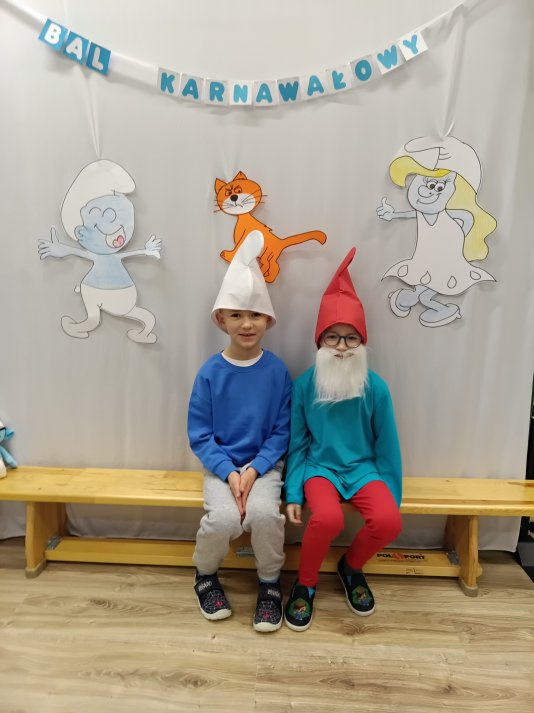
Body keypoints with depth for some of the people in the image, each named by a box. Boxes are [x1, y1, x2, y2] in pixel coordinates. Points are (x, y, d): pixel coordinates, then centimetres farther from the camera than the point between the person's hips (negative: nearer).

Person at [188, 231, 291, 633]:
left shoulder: (277, 371, -6)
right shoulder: (210, 372, -7)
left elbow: (283, 430, -3)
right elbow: (199, 434, -4)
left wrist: (255, 469, -15)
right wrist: (228, 472, -16)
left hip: (263, 464, 0)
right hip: (221, 465, 0)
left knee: (264, 512, -27)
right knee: (224, 518, -25)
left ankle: (270, 585, 5)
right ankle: (206, 575, 12)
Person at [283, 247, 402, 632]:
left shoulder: (375, 387, -6)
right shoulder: (305, 385, -7)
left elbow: (387, 444, 2)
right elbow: (296, 443, 0)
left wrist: (393, 495, 3)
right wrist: (292, 493, -4)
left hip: (363, 468, 2)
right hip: (319, 467, -1)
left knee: (389, 521, -25)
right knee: (328, 518, -31)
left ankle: (351, 566, 12)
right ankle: (306, 582, 3)